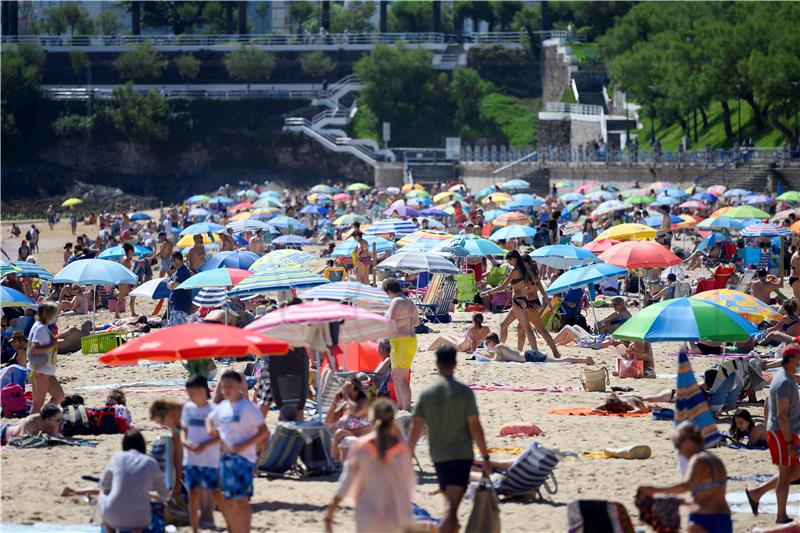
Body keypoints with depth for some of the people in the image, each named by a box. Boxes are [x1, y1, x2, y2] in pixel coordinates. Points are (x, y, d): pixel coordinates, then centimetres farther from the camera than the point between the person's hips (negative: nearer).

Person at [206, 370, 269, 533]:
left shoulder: (248, 407, -9)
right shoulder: (222, 407, 11)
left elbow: (263, 431, -12)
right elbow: (209, 419, 30)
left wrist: (244, 446, -20)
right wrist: (210, 428, 6)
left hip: (243, 457, -7)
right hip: (226, 457, 7)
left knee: (242, 499, -12)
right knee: (229, 501, 10)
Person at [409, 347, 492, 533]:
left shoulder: (426, 394, 0)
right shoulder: (464, 392, -9)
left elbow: (415, 429, 0)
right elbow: (475, 428, -10)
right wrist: (485, 457, -4)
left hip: (438, 457, 4)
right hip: (461, 455, -4)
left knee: (450, 505, 21)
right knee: (450, 509, -12)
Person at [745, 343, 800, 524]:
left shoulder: (780, 376, 13)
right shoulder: (785, 382, -19)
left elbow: (768, 404, 21)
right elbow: (782, 415, -23)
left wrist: (768, 430, 25)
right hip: (782, 434, -10)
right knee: (785, 474, -2)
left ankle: (756, 493, 17)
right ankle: (781, 518, 6)